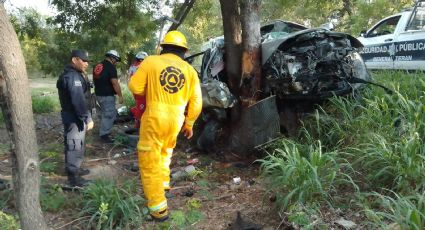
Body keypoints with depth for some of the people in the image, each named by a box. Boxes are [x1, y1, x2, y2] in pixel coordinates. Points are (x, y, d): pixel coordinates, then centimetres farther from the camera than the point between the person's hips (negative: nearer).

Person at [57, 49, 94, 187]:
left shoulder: (76, 74, 15)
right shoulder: (72, 76, -21)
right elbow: (78, 100, -29)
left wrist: (86, 117, 19)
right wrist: (88, 118, -28)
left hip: (76, 117, 11)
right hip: (74, 118, -11)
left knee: (78, 145, 22)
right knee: (75, 146, -4)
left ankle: (75, 169, 36)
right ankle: (73, 177, 4)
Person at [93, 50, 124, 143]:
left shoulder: (97, 66, 11)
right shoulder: (111, 67, -15)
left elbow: (95, 80, 21)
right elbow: (115, 83, -21)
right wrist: (120, 96, -16)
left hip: (99, 94, 9)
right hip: (107, 96, -9)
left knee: (105, 114, 22)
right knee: (109, 115, 0)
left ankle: (103, 131, 32)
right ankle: (104, 135, 5)